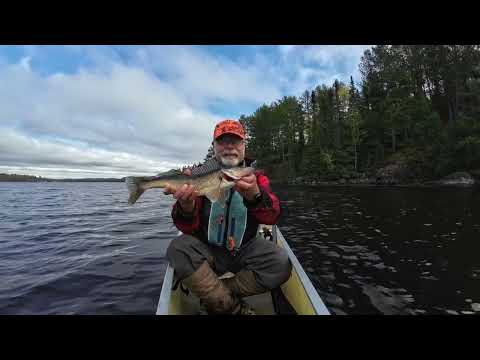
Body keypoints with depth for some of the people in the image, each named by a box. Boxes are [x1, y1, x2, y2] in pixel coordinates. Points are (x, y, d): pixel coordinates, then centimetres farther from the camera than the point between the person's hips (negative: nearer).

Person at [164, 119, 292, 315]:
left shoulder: (255, 175, -2)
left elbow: (272, 217, -18)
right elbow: (189, 228, -10)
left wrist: (254, 196, -41)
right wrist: (186, 208, -35)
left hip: (246, 248, 1)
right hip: (207, 250, 0)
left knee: (281, 264, -22)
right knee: (178, 249, -25)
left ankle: (211, 294, -7)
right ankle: (234, 308, -12)